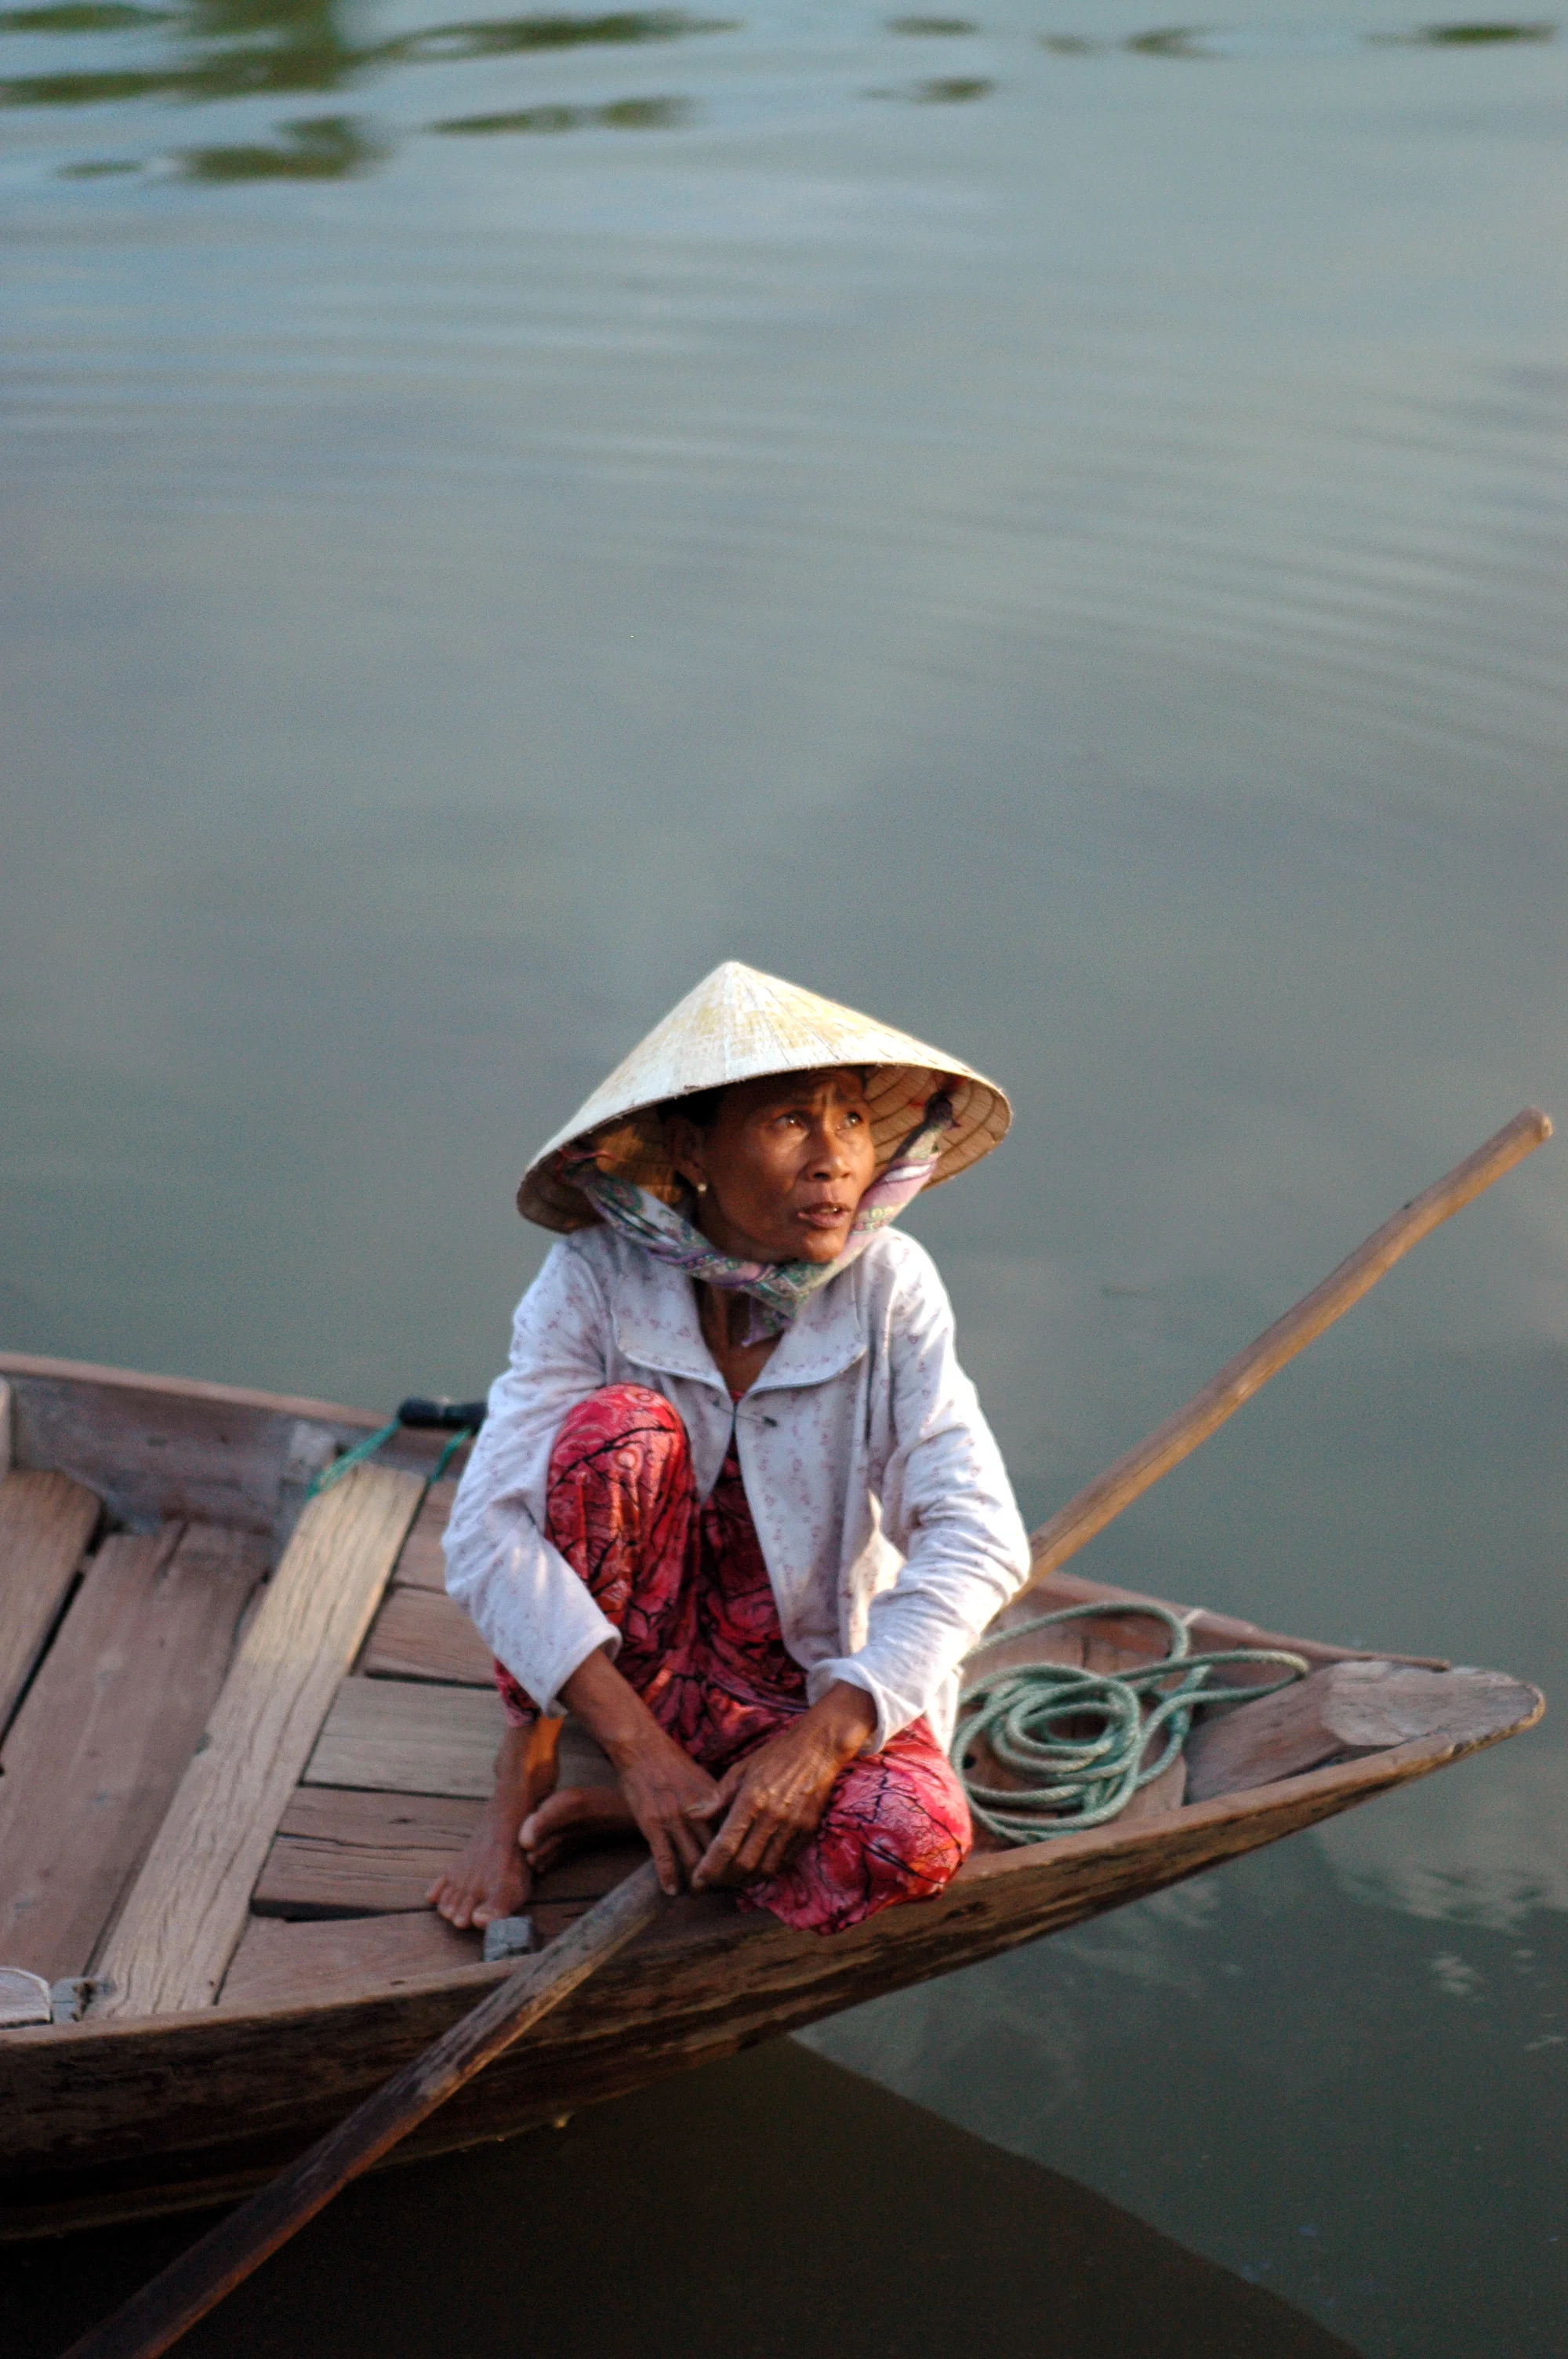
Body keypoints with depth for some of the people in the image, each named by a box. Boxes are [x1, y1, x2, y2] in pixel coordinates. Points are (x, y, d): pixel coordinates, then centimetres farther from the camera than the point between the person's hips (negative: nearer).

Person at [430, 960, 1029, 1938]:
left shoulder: (889, 1287, -15)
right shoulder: (597, 1279, -17)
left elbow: (977, 1538, -21)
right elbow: (489, 1531, -25)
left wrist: (821, 1739, -30)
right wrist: (641, 1747, -32)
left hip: (811, 1683, 1)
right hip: (627, 1664, -1)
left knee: (914, 1839, -31)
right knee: (622, 1427, -29)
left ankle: (611, 1814, -7)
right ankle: (525, 1779, -11)